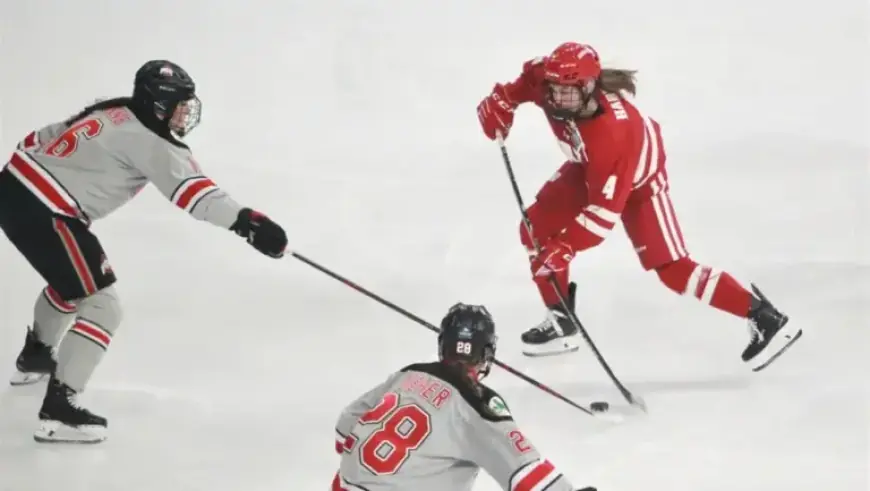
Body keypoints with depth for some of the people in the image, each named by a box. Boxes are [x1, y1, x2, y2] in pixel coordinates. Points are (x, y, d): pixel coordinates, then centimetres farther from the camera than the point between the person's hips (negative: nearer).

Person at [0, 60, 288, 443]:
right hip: (41, 211, -10)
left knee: (73, 279, 34)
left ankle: (36, 356, 56)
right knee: (101, 306, -6)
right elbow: (191, 189, -26)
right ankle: (58, 410, -10)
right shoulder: (148, 139, -15)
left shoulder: (115, 112, 11)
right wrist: (246, 221, -34)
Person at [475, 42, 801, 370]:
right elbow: (530, 76, -1)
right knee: (537, 228, -2)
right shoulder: (548, 77, -29)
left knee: (673, 269, -13)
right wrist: (501, 100, -14)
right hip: (590, 167, 7)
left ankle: (763, 318, -7)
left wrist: (567, 245, -45)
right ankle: (561, 321, 14)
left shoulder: (613, 133, -45)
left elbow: (606, 208, -42)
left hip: (637, 178, -7)